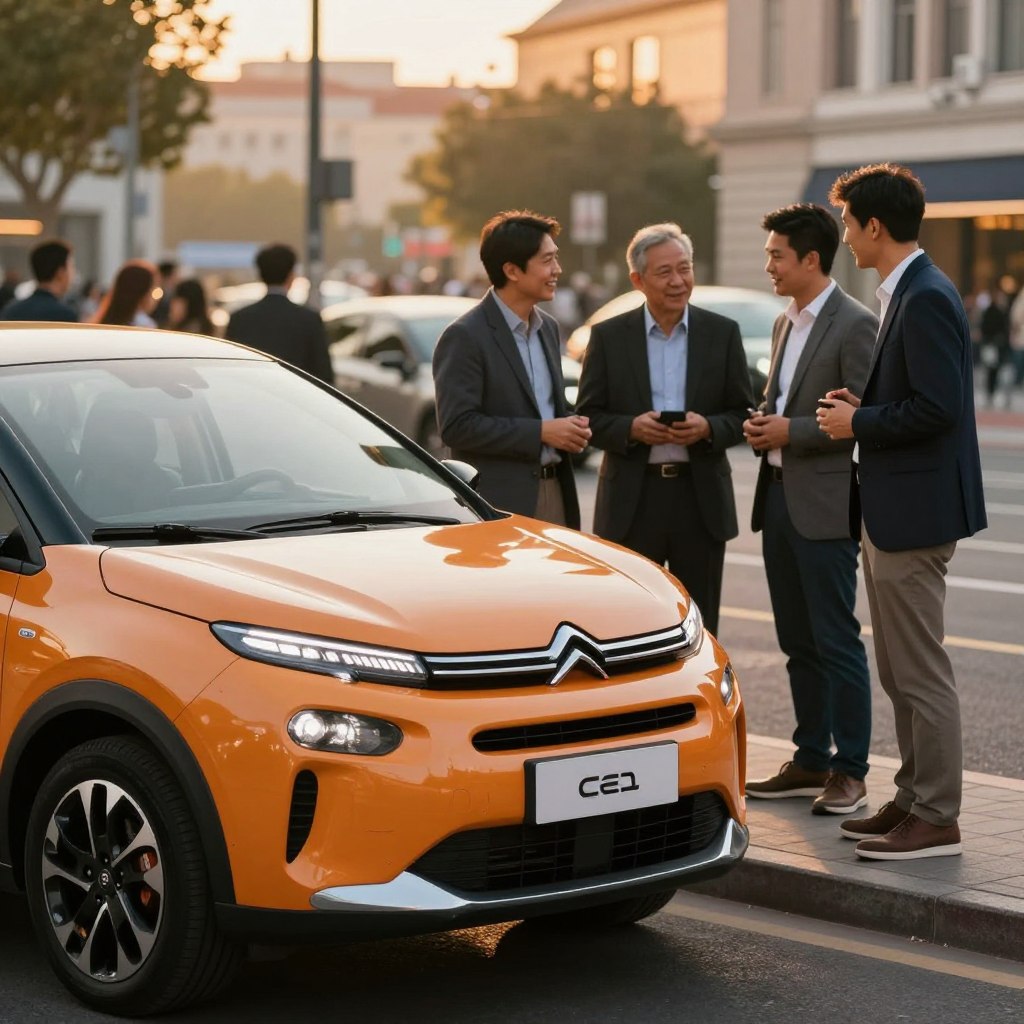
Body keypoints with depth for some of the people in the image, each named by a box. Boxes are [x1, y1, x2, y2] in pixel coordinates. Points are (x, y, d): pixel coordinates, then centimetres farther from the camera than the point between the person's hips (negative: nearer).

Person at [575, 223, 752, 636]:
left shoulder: (723, 333, 5)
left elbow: (742, 415, 6)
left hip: (702, 497, 1)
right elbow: (588, 416, 3)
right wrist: (630, 428, -17)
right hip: (631, 502, -1)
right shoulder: (608, 336, 3)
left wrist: (708, 428, -15)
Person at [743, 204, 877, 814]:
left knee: (836, 641, -5)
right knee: (799, 643, 13)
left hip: (825, 505, -9)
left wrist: (790, 431, -17)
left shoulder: (856, 324, -11)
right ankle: (811, 762, 21)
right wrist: (760, 426, 5)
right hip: (779, 497, 9)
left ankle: (851, 772, 1)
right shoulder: (786, 324, 16)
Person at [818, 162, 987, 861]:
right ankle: (914, 799, 24)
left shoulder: (927, 299, -18)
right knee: (899, 672, 16)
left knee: (921, 672, -5)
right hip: (891, 513, 11)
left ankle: (938, 820, 2)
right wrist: (862, 407, 6)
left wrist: (859, 422, -14)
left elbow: (936, 407, -25)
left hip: (915, 513, -11)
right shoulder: (906, 294, 15)